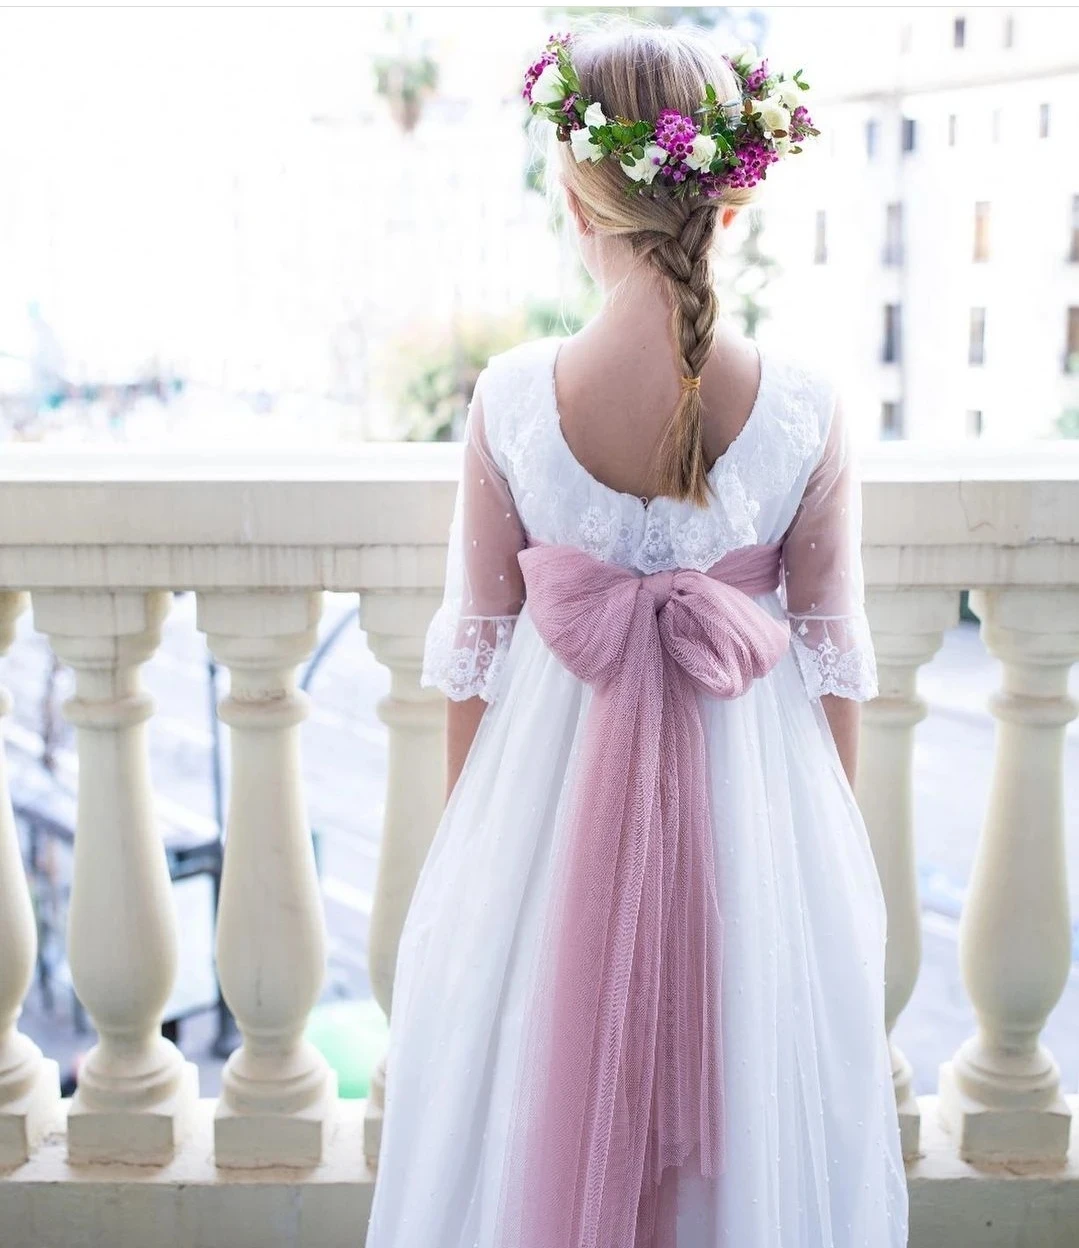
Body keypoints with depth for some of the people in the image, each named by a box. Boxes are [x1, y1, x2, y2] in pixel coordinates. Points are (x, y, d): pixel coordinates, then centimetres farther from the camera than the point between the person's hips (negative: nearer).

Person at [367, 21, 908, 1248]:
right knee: (755, 1112, 21)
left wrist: (465, 830, 9)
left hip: (551, 796, 0)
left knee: (541, 1112, 20)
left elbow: (477, 645, -6)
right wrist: (839, 843, 10)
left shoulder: (510, 399, -15)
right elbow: (834, 655, -5)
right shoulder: (805, 409, -14)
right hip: (753, 806, 1)